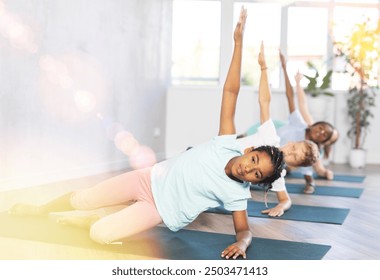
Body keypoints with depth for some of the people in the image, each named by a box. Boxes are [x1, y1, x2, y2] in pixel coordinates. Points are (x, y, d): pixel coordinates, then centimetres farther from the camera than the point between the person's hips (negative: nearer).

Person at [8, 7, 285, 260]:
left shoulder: (237, 193, -16)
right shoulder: (228, 145, -13)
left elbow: (245, 229, -9)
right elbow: (230, 92, -16)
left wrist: (240, 244, -35)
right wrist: (238, 41, -17)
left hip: (161, 209, -2)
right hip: (151, 179, 2)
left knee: (100, 234, -23)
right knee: (82, 198, 4)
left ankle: (89, 221, 12)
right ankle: (40, 209, 34)